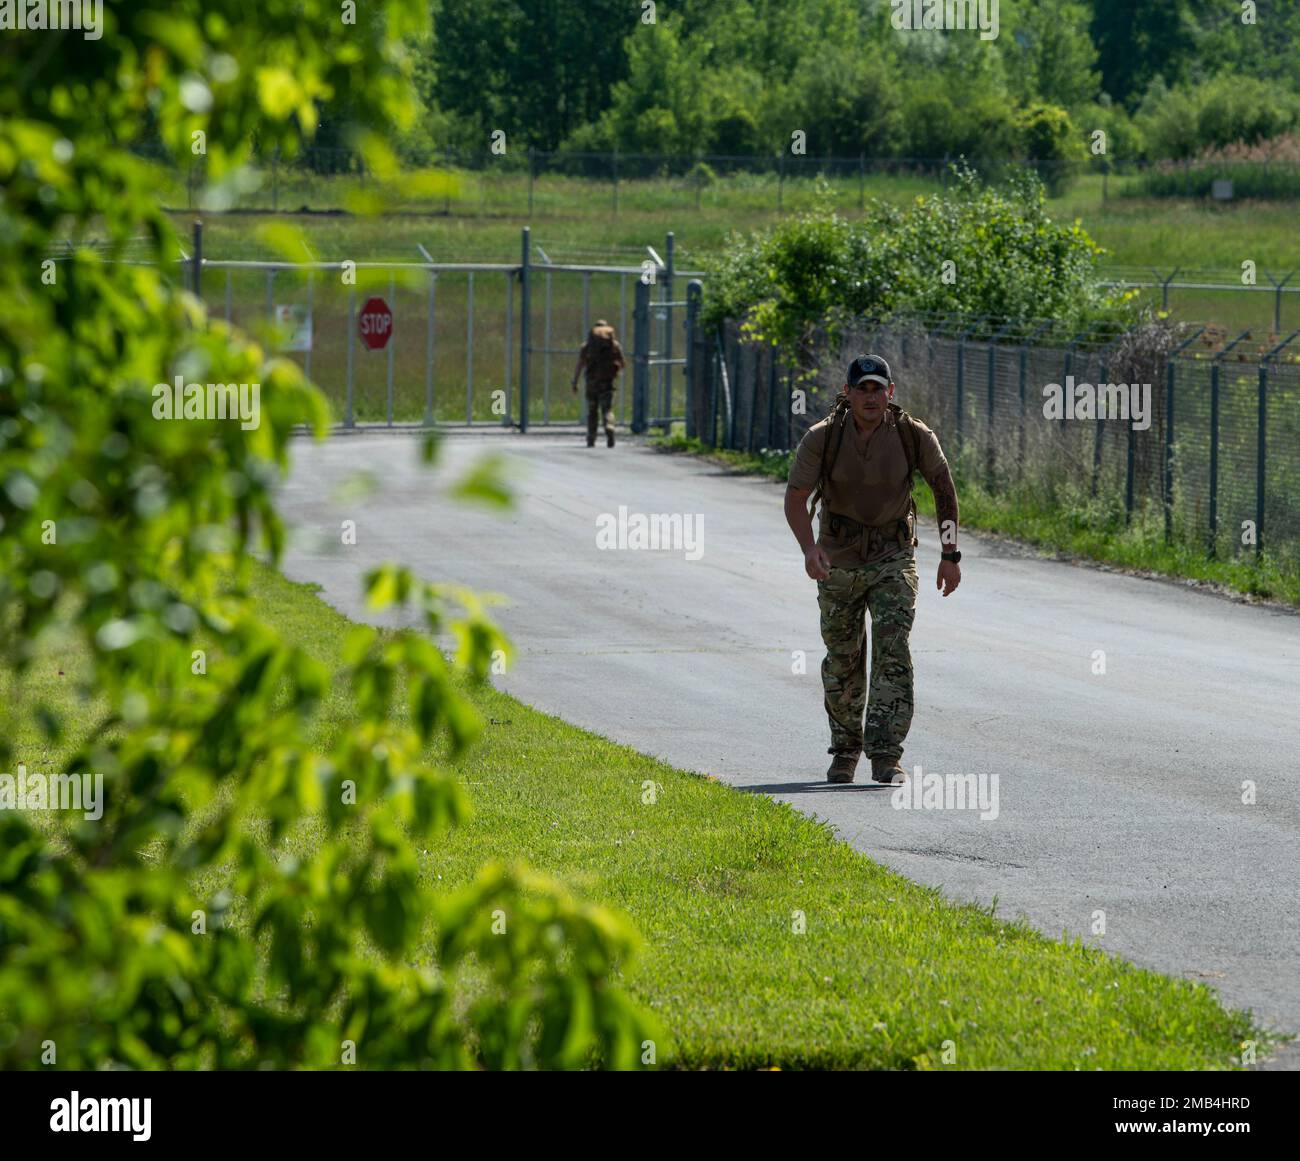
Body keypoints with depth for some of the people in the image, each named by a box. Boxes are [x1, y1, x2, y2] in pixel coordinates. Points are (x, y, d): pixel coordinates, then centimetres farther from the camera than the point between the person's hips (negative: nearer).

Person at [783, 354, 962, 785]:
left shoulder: (914, 436, -12)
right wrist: (809, 549, -33)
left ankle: (885, 757, -20)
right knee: (843, 658, 10)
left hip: (893, 558, -1)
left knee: (892, 648, -16)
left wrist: (950, 555, -1)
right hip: (838, 558, 1)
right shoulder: (822, 438, -14)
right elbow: (795, 498, -15)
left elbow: (944, 488, 0)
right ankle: (846, 747, 30)